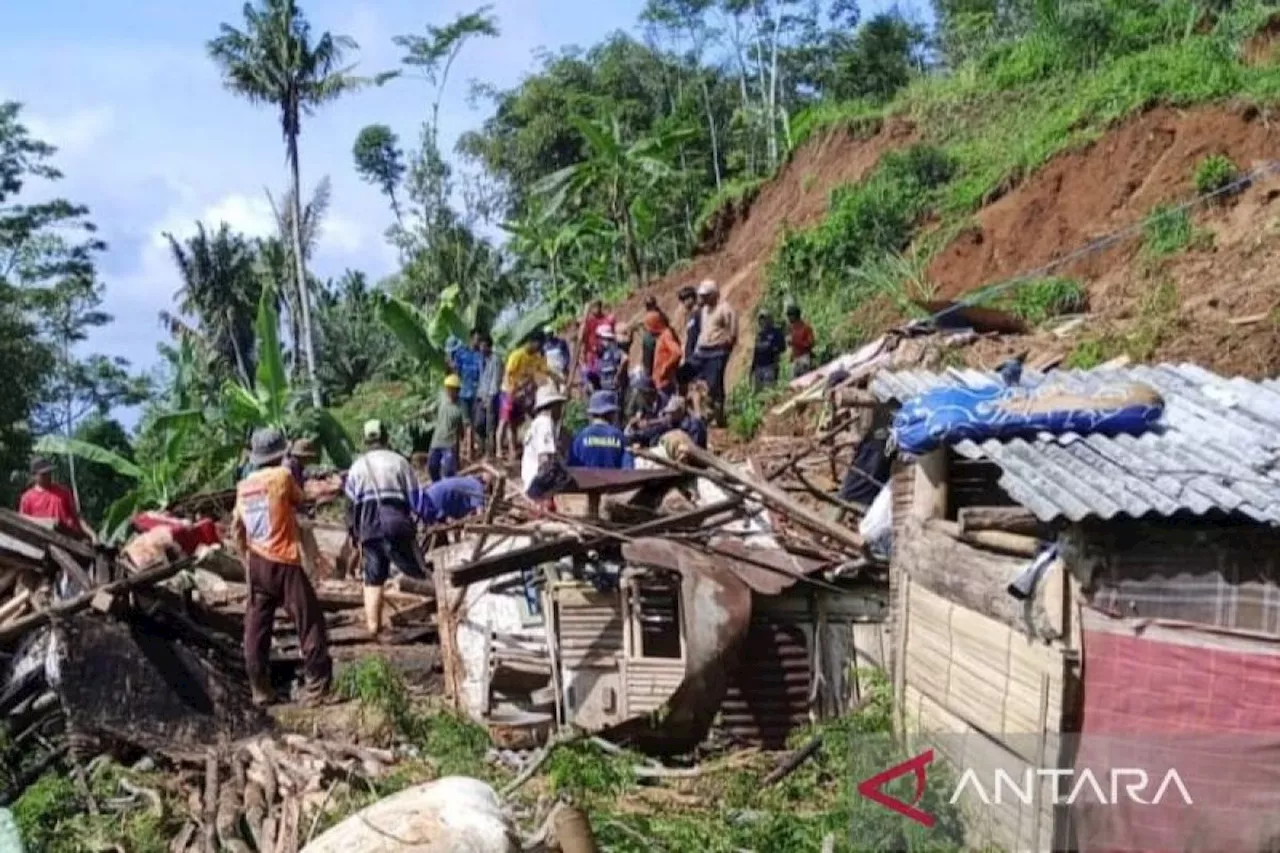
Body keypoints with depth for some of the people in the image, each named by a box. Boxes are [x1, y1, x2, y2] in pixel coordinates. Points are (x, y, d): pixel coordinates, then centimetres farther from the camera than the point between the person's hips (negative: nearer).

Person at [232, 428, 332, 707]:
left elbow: (237, 526, 16)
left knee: (257, 627, 11)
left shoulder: (243, 487, 9)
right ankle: (316, 686, -2)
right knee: (309, 623, 0)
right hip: (284, 563, -6)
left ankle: (260, 690, 15)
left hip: (258, 563, 6)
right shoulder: (282, 476, -9)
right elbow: (299, 501, 8)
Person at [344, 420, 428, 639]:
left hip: (369, 529, 2)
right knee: (419, 571, 6)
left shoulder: (357, 467, 11)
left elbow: (351, 504, 9)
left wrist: (355, 534, 15)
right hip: (398, 525, -2)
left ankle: (373, 627, 4)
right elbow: (414, 497, 1)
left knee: (373, 579, 8)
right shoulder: (398, 461, 4)